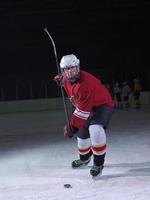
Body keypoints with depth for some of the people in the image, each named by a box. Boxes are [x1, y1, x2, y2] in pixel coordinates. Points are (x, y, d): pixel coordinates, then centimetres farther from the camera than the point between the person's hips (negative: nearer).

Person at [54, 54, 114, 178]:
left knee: (95, 129, -33)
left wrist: (71, 127, -29)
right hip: (88, 106, 9)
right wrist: (61, 79, 9)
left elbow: (82, 111, -35)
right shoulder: (67, 79, -8)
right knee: (82, 133, 16)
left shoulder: (85, 84, -36)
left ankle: (99, 163, -17)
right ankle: (84, 158, 45)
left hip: (103, 104, -9)